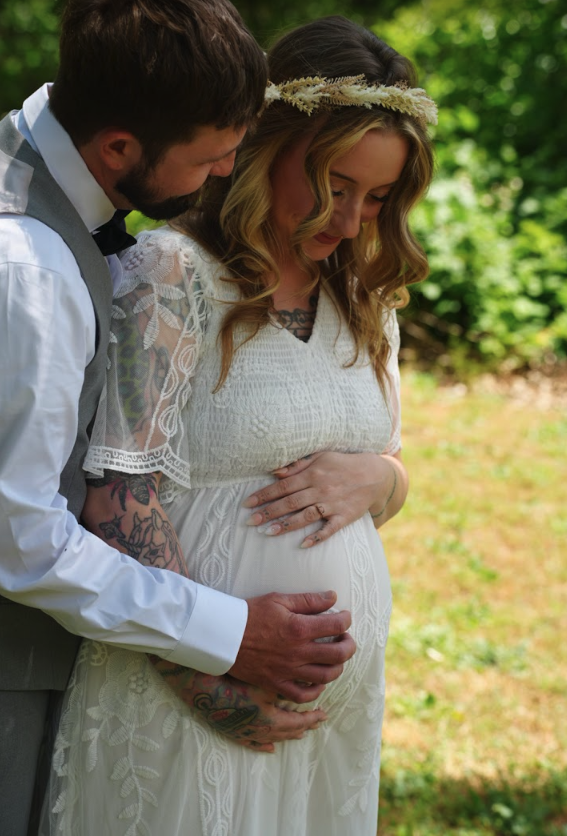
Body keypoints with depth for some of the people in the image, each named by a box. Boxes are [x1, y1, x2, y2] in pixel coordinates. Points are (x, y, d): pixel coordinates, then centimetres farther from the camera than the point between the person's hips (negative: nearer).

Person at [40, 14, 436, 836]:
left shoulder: (364, 301, 11)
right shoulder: (174, 274, -11)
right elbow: (119, 500, -17)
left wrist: (376, 476, -6)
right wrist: (216, 683, -17)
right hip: (192, 697, -6)